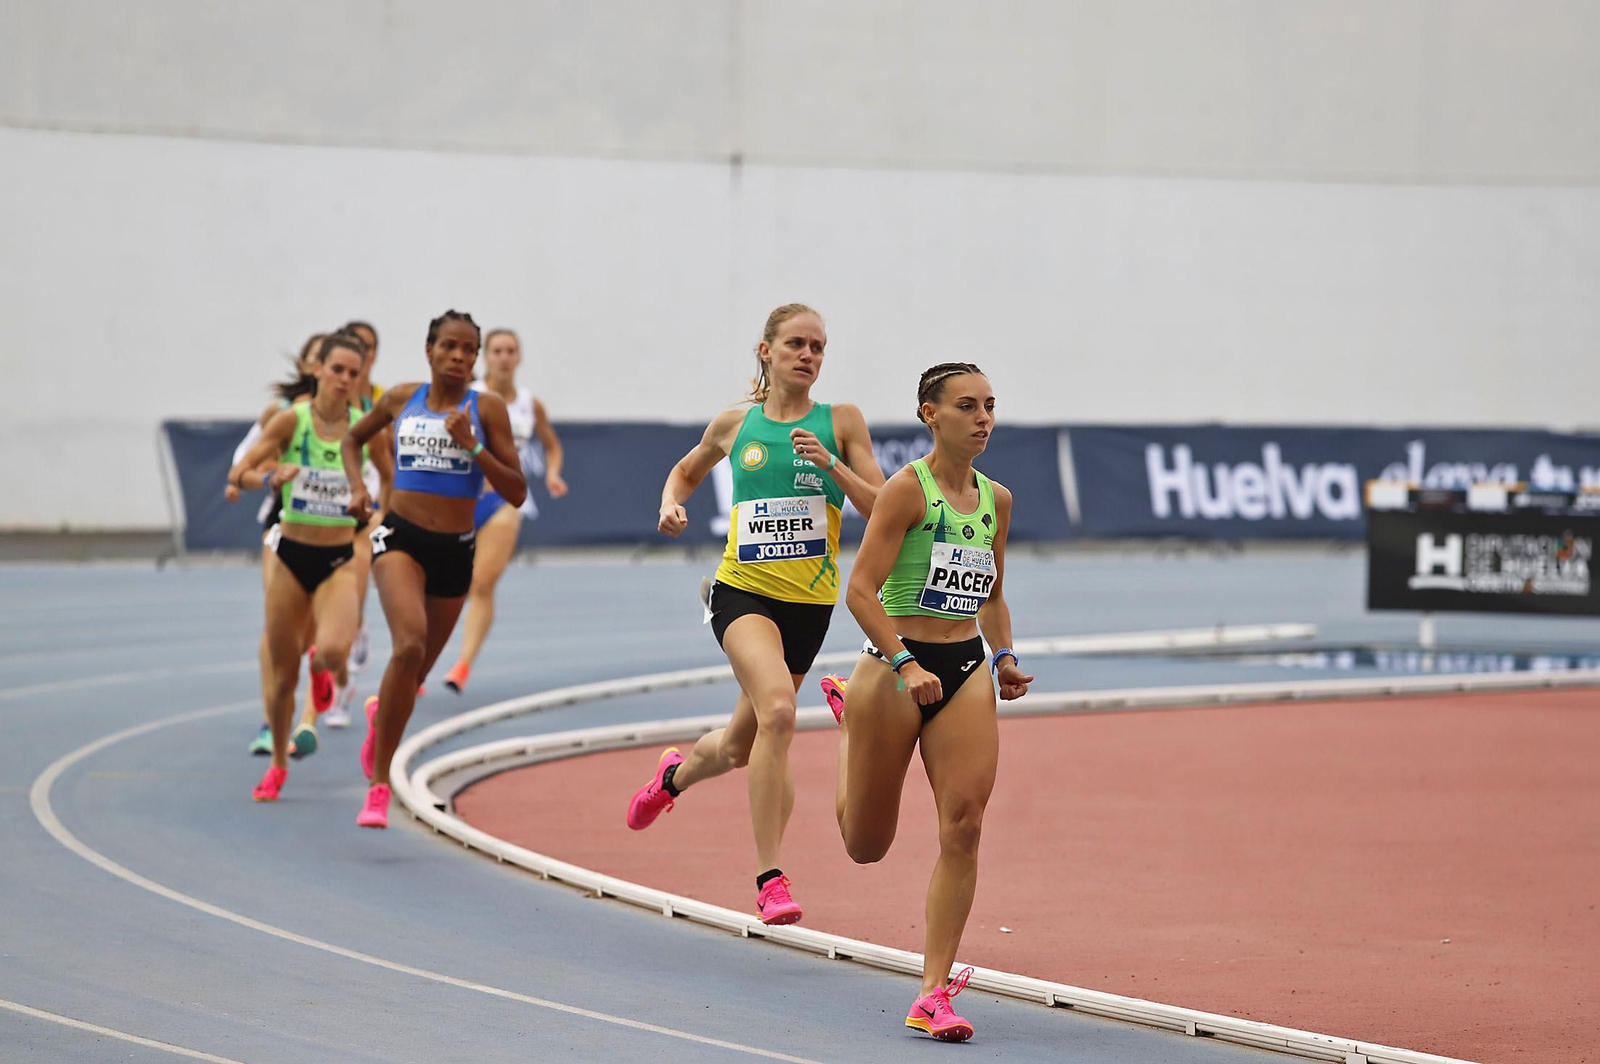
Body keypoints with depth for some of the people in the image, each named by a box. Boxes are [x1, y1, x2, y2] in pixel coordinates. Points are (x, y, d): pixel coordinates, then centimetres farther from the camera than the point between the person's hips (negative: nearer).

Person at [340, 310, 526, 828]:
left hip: (455, 550, 2)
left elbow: (517, 493, -5)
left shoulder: (486, 408, -1)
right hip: (400, 537, -2)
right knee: (409, 644, -27)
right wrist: (357, 485, 5)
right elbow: (353, 439, 24)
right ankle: (379, 786, -22)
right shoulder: (401, 399, 4)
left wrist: (471, 445, -17)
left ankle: (380, 711, 52)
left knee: (415, 672, 13)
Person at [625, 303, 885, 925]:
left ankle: (676, 774, 52)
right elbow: (686, 470, 25)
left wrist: (830, 464, -17)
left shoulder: (841, 422, 3)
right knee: (777, 709, -28)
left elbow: (882, 510, -3)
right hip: (743, 590, -2)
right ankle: (770, 878, -24)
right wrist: (671, 504, 4)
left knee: (742, 745, 15)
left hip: (809, 602, 2)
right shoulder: (735, 425, 6)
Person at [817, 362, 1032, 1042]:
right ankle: (847, 717, 44)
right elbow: (861, 589, -16)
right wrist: (905, 664, -25)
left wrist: (1004, 657, 6)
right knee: (866, 846, 11)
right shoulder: (908, 489, -11)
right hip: (896, 664, -5)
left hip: (967, 672, 5)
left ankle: (934, 995, -6)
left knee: (962, 828, -11)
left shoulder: (996, 499, 9)